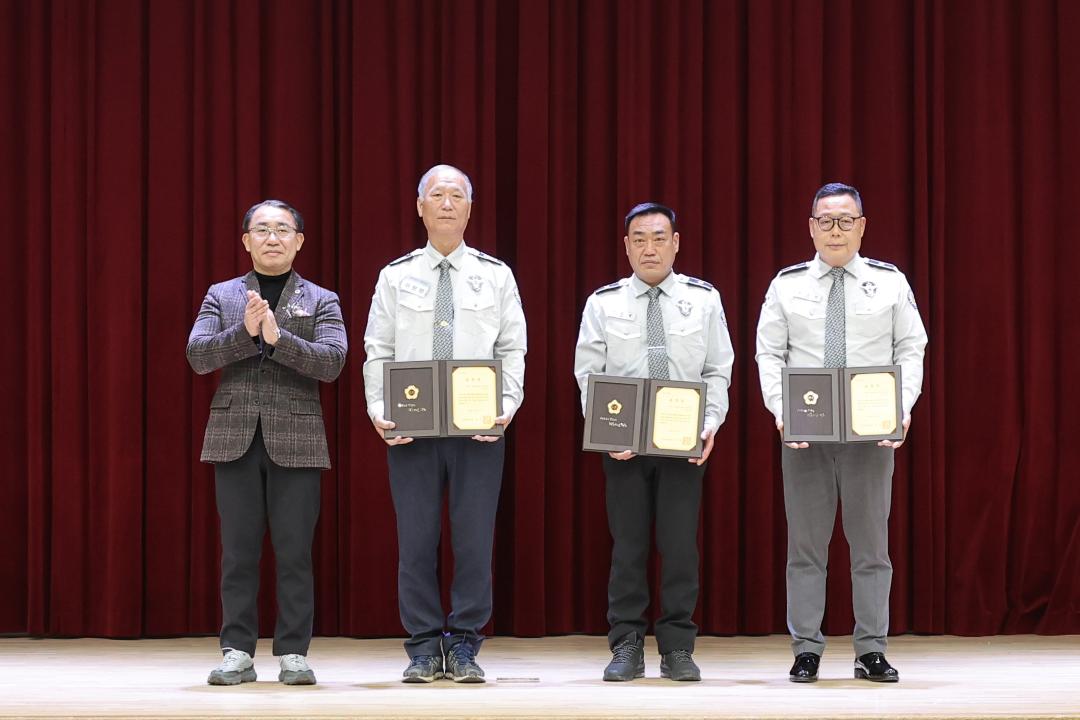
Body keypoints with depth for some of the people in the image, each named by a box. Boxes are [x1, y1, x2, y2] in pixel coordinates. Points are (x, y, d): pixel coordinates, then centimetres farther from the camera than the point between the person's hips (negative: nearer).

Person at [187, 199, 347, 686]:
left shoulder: (321, 301, 9)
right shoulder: (221, 296, 13)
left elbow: (331, 362, -5)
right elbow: (198, 355, 0)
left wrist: (278, 336, -16)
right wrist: (245, 331, -14)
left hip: (295, 440, -1)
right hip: (234, 438, 1)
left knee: (294, 553, -1)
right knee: (238, 552, 1)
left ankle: (293, 654, 3)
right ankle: (237, 654, 4)